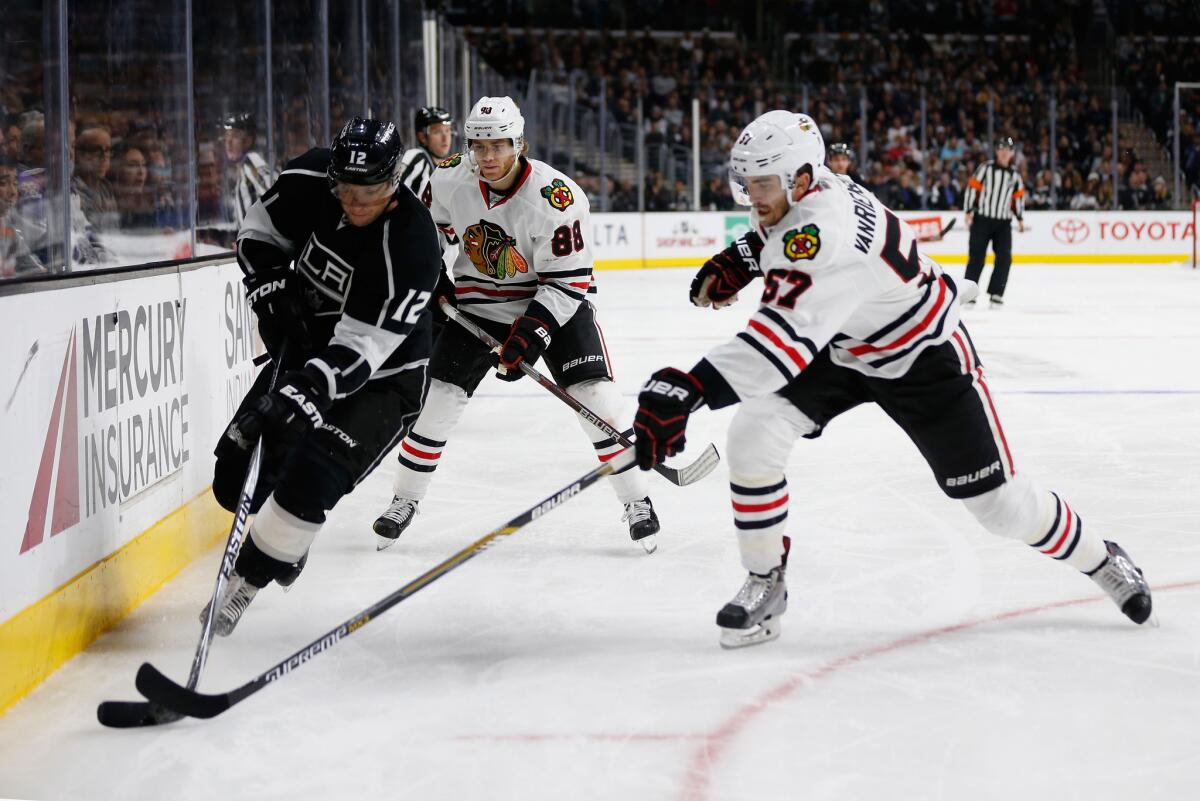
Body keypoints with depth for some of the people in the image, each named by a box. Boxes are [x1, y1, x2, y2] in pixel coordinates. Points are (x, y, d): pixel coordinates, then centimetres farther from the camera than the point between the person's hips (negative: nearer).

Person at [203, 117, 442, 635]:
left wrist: (296, 396, -46)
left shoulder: (411, 247, -31)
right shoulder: (313, 179, -15)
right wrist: (272, 289, -12)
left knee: (310, 481, -24)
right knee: (239, 476, 3)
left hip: (381, 378, -6)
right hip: (305, 349, 6)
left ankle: (243, 584, -5)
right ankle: (285, 532, 36)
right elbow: (260, 229, 5)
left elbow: (360, 350, -35)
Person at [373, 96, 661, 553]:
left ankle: (637, 502, -1)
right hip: (477, 303, 3)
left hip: (553, 301, -3)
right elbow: (426, 223, 11)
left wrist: (530, 336, -31)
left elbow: (568, 281, -24)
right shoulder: (449, 179, -13)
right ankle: (405, 501, 15)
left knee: (595, 396, -16)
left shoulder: (557, 198, -27)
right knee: (438, 397, -3)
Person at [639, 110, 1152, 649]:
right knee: (751, 437, -14)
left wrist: (690, 388, -66)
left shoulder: (829, 232, -41)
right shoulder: (803, 190, -13)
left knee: (997, 501, 2)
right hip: (840, 349, 8)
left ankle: (1100, 560, 30)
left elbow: (785, 335, -55)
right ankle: (764, 585, 1)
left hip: (923, 359, -8)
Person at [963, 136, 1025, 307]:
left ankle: (996, 293, 0)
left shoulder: (1015, 174, 12)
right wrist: (969, 211, -12)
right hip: (982, 219, -4)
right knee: (977, 256, -5)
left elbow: (1018, 196, 19)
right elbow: (972, 188, -5)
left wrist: (1020, 218, 14)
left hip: (1003, 222, 4)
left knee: (1004, 258, -6)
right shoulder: (985, 168, -2)